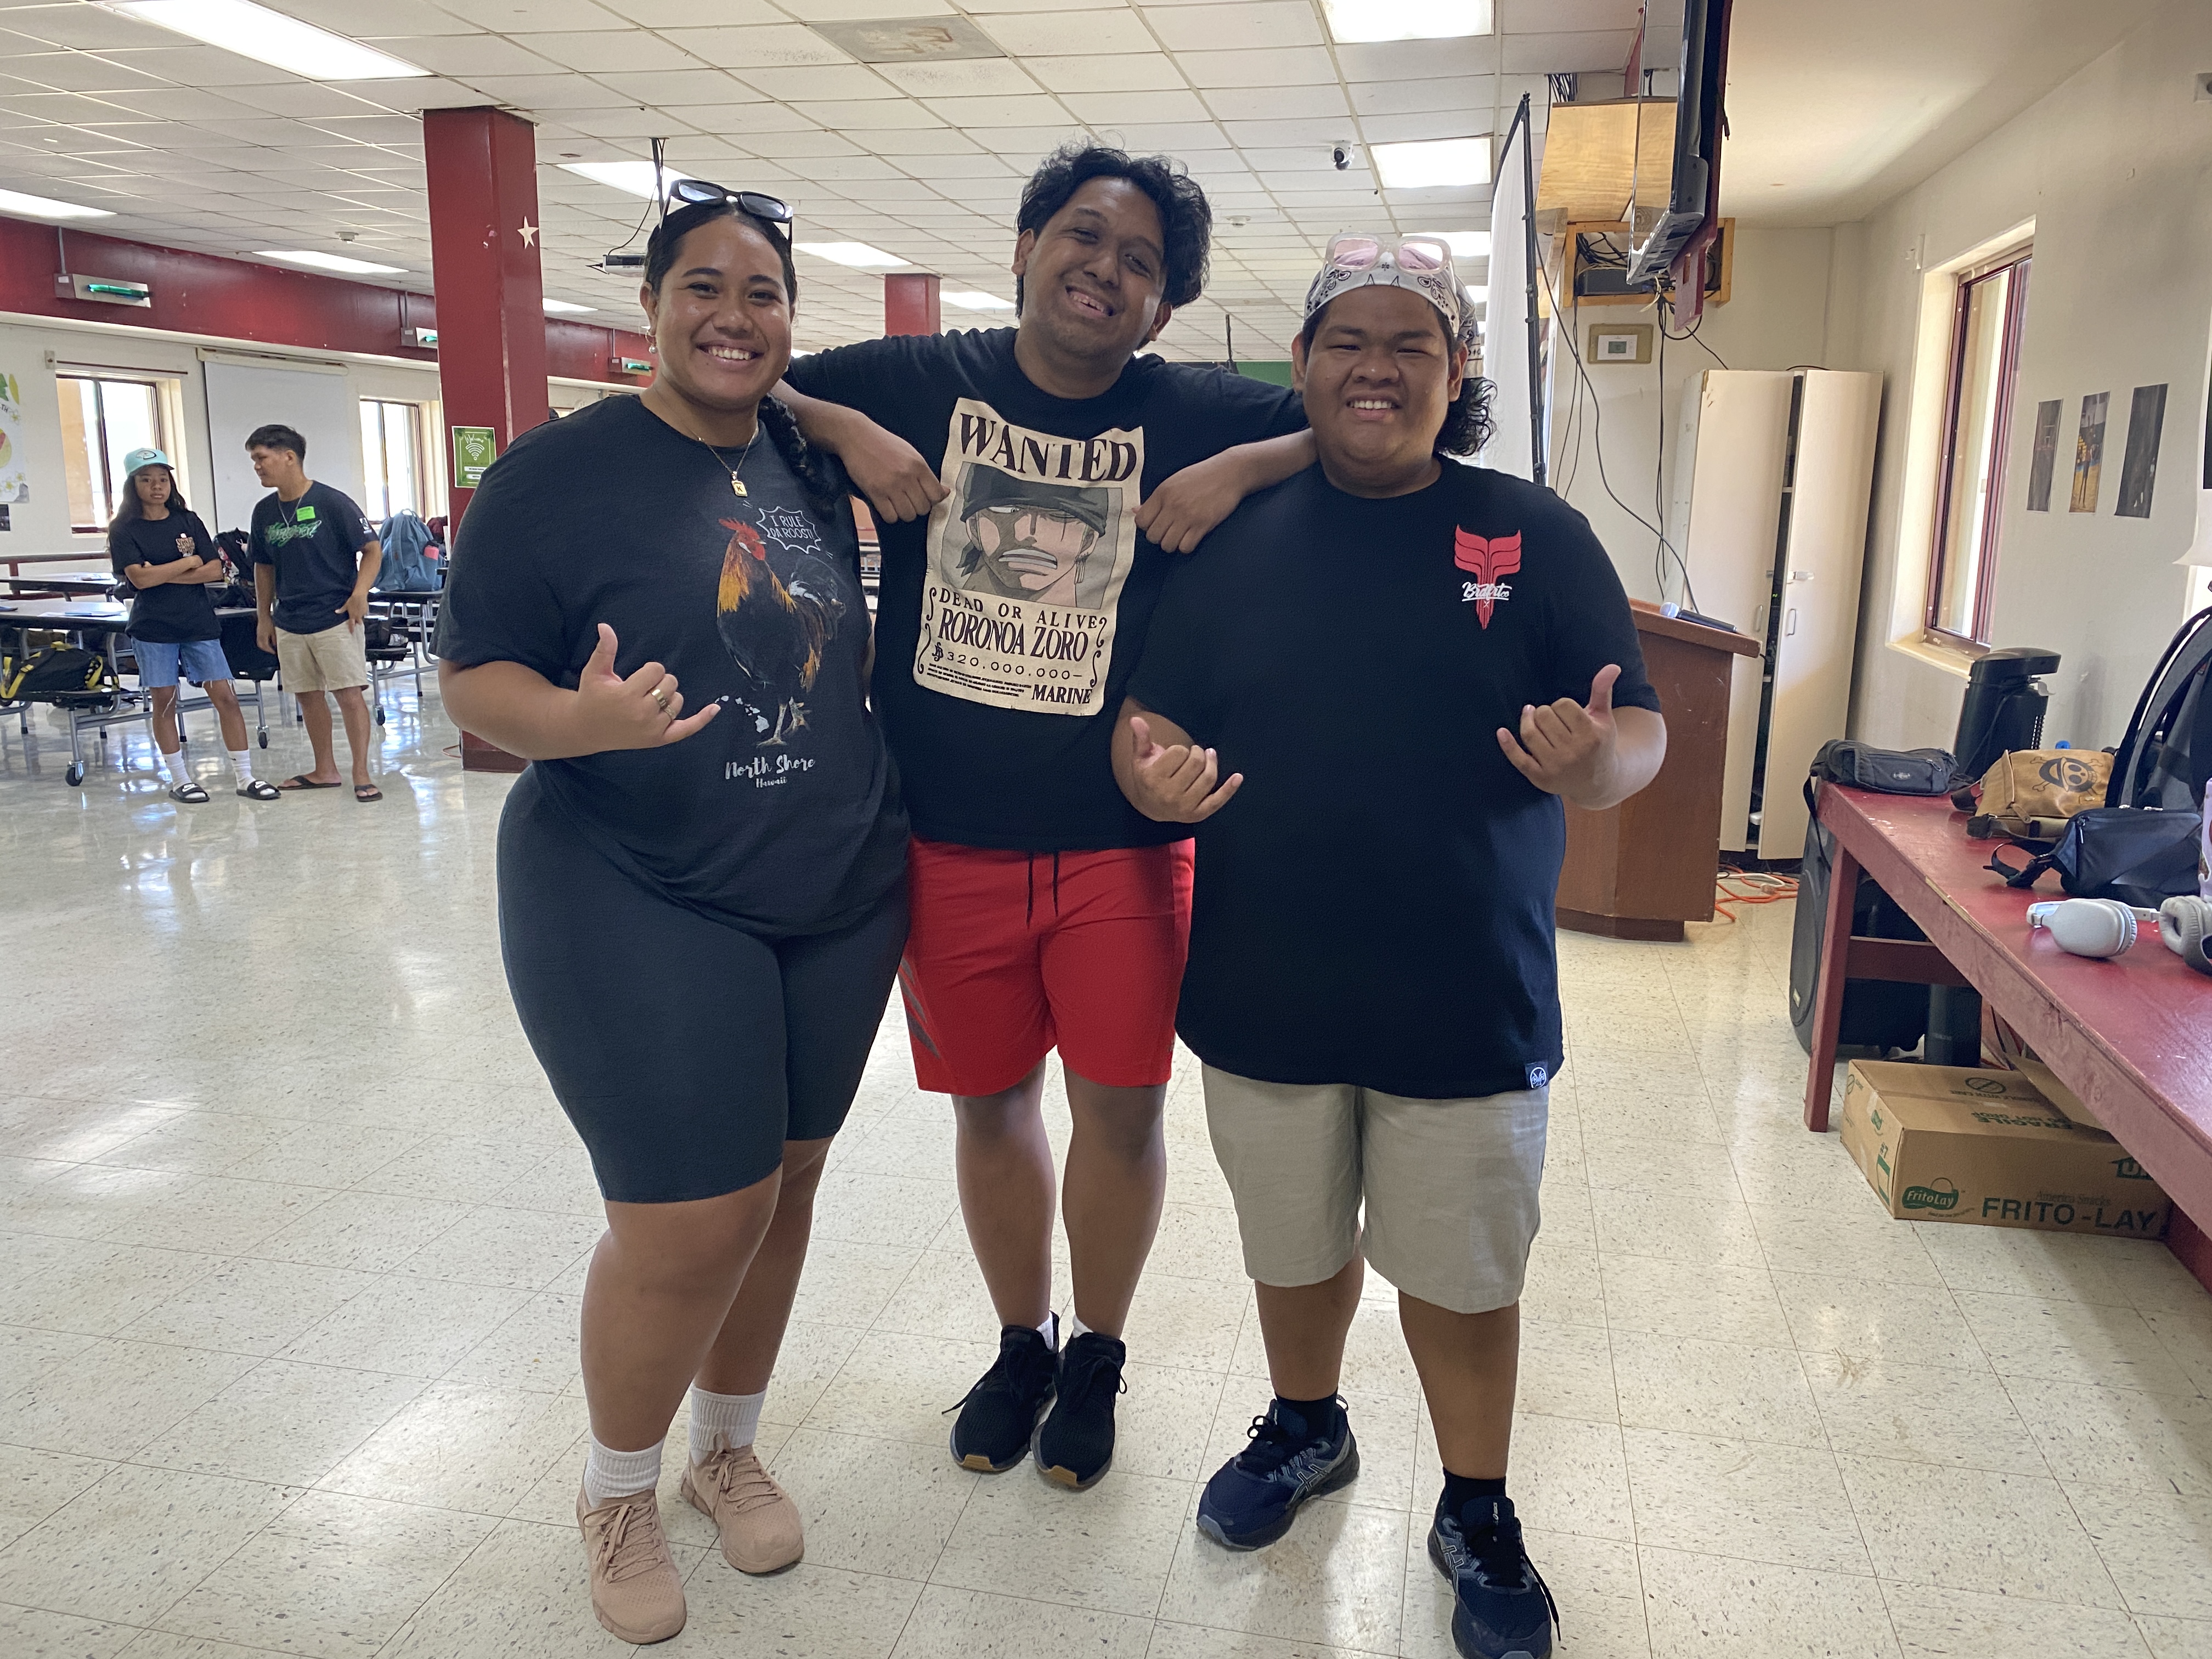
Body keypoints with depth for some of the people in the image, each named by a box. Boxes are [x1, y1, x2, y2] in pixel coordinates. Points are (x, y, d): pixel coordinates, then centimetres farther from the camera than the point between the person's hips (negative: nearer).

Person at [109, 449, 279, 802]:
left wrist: (163, 574, -11)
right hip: (154, 627, -2)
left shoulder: (189, 521, 7)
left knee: (225, 696, -3)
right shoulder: (124, 530, 0)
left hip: (199, 623, 2)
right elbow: (139, 578, -14)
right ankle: (179, 780, 14)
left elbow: (215, 571, -3)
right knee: (164, 700, 4)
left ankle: (245, 776, 1)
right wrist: (189, 562, -7)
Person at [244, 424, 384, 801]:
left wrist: (359, 593, -17)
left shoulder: (332, 502, -9)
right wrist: (265, 617, 17)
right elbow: (263, 567, 19)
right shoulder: (264, 511, 9)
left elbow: (372, 549, -6)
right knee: (308, 696, 12)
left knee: (349, 694, -6)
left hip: (336, 618, -6)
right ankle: (325, 770, 23)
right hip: (289, 624, 6)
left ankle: (362, 774, -1)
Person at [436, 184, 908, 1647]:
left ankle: (729, 1449, 38)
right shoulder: (559, 470, -7)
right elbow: (473, 678, -9)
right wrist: (577, 721, -29)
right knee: (692, 1222, -4)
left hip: (842, 898, 5)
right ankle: (618, 1494, 25)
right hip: (639, 908, -5)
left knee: (782, 1187, 14)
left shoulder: (816, 465, 7)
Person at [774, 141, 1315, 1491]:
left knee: (1120, 1106, 7)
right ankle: (1021, 1342, 39)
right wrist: (845, 431, -10)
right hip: (950, 841, 1)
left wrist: (1245, 468, -16)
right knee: (991, 1101, 14)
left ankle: (1097, 1355, 34)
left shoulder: (1200, 412, 0)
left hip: (1125, 845, -1)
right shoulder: (917, 381, 3)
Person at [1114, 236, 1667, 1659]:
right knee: (1293, 1246, 21)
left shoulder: (1537, 536, -2)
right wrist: (1157, 775, -20)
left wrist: (1595, 766, -28)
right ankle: (1306, 1431, 49)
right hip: (1264, 993, 2)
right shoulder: (1236, 536, 2)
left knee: (1463, 1276, 13)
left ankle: (1478, 1515, 38)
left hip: (1470, 1001, -1)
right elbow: (1152, 714, 3)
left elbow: (1641, 731, -3)